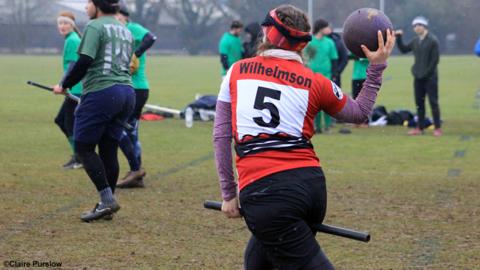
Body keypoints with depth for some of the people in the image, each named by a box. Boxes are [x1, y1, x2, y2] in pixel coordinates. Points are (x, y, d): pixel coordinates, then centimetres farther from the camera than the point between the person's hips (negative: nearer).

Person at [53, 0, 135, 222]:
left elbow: (84, 63, -16)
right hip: (127, 93, 8)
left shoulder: (95, 27, -7)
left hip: (101, 94, -8)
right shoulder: (125, 31, 19)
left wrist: (64, 86, -4)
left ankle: (107, 199, -10)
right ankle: (106, 205, 10)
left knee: (84, 147, 0)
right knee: (109, 150, 10)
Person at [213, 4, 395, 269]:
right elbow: (359, 112, 25)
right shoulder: (315, 82, 9)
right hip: (311, 183, 3)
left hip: (262, 191, -3)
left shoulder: (237, 71, 9)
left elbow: (221, 135, 7)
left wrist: (229, 194, 11)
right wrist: (376, 66, 30)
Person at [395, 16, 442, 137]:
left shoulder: (432, 40, -10)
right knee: (419, 102, 9)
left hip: (430, 77, -7)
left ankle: (438, 128, 0)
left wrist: (427, 72, -15)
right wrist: (399, 38, 6)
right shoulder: (415, 41, 10)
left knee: (433, 102, -4)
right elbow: (403, 49, 18)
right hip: (418, 77, 7)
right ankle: (420, 128, 16)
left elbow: (435, 59, -12)